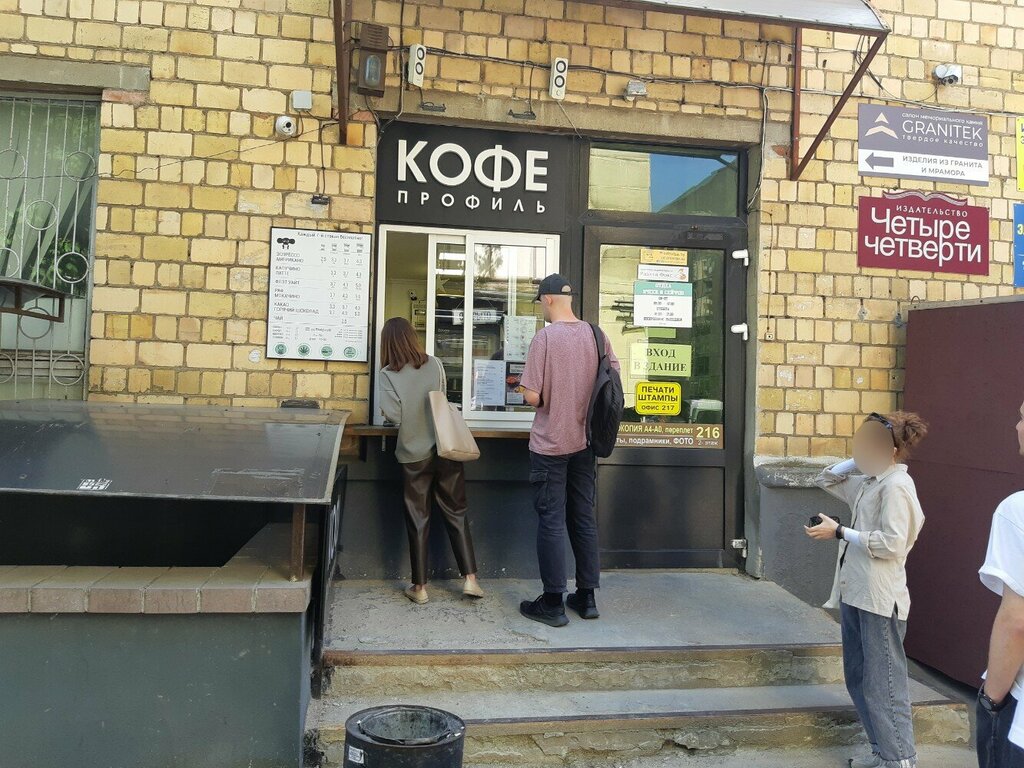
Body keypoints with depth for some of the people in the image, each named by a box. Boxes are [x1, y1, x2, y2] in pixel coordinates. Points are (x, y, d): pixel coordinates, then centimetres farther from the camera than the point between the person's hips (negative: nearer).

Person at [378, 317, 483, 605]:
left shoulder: (388, 374, -9)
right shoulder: (435, 364, -1)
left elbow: (393, 415, -15)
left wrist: (408, 415, 5)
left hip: (413, 455, -2)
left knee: (418, 519, 8)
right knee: (456, 513, 12)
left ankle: (420, 587, 15)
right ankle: (470, 579, 11)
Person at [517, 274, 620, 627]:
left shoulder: (545, 337, -15)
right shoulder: (596, 335, 1)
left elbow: (532, 397, -17)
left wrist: (526, 391, 4)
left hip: (550, 444, -5)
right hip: (585, 442, 5)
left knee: (551, 521, 2)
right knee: (584, 519, 14)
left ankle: (553, 603, 10)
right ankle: (587, 597, 22)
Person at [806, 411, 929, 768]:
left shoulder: (896, 486, -13)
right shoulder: (870, 483, 13)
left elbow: (892, 544, -21)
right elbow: (826, 480, 25)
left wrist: (839, 532, -16)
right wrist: (859, 461, 11)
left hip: (879, 600, -9)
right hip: (856, 594, 9)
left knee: (884, 684, -4)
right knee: (858, 679, 15)